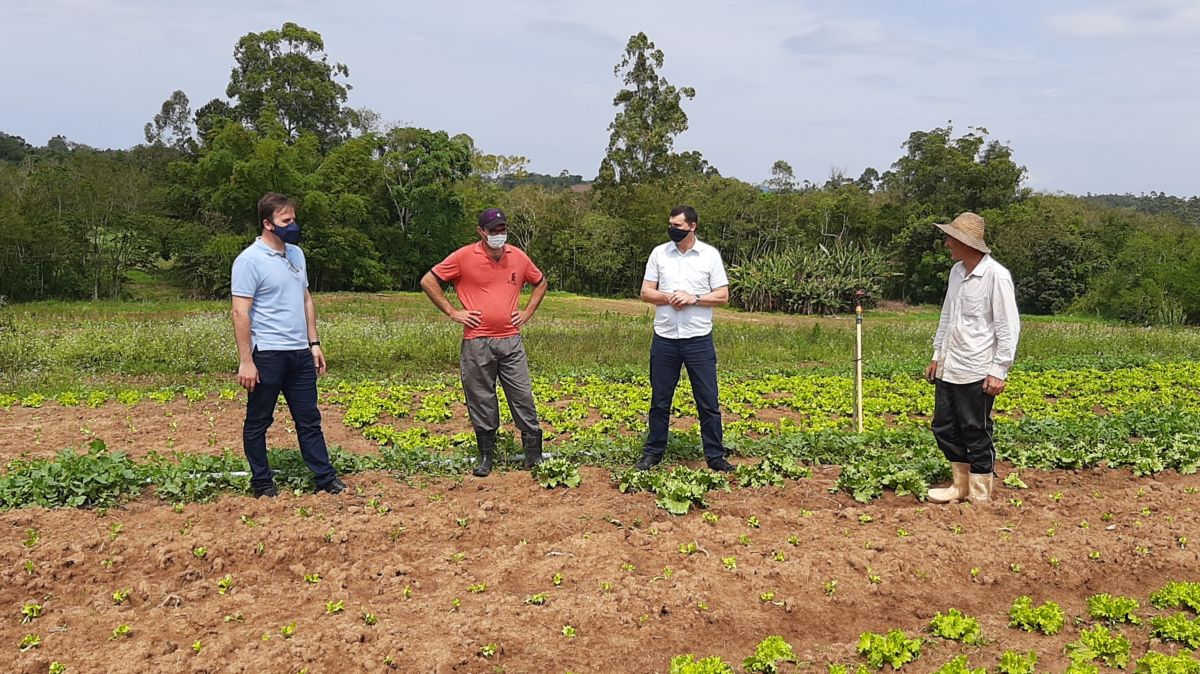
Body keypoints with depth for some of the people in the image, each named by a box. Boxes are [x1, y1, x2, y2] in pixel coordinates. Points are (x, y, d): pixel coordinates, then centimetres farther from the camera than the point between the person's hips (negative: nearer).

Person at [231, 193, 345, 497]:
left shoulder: (296, 254, 11)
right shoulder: (249, 260, -12)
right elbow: (240, 313, -15)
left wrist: (314, 342, 13)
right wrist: (245, 361, -17)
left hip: (300, 353, 7)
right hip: (267, 354, -7)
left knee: (309, 419, 11)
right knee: (258, 422, 8)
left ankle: (325, 477, 16)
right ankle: (261, 482, 19)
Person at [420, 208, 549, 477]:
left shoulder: (519, 257, 6)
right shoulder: (464, 257, -5)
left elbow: (540, 283, 24)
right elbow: (428, 281, 0)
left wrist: (528, 313, 11)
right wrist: (452, 312, -3)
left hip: (511, 341, 2)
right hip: (477, 343, -2)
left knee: (523, 397, 3)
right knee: (480, 400, 5)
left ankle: (534, 454, 13)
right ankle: (486, 455, 19)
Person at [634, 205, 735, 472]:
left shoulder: (710, 255, 0)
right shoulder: (659, 253, 5)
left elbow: (723, 296, 0)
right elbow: (645, 292, 5)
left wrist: (693, 298, -14)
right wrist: (668, 297, -13)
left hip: (699, 339, -1)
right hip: (665, 338, 2)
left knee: (708, 401, 3)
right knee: (660, 400, 10)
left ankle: (715, 456, 13)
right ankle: (653, 453, 21)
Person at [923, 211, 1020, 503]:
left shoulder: (996, 276, -14)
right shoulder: (957, 271, 10)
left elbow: (1008, 328, -14)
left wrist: (999, 372, -16)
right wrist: (937, 355, 19)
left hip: (976, 372, -8)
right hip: (948, 368, 8)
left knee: (976, 435, 2)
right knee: (944, 428, 13)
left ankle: (980, 496, 16)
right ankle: (961, 485, 29)